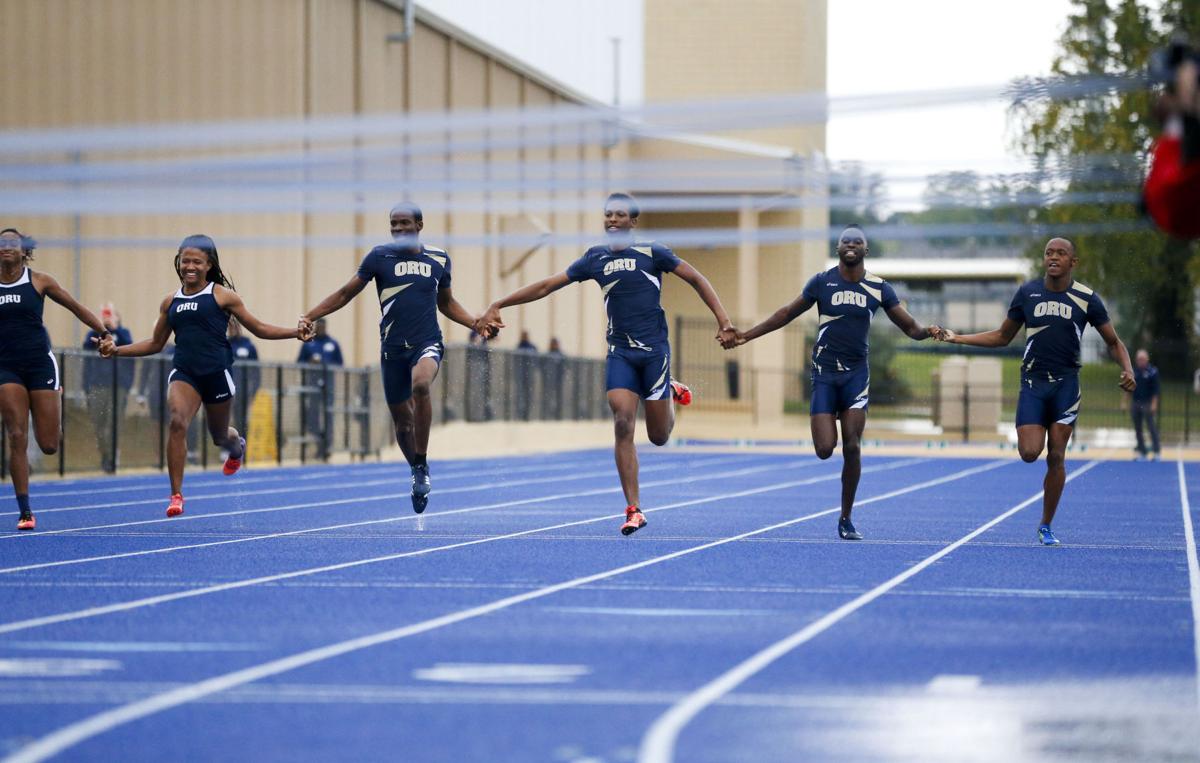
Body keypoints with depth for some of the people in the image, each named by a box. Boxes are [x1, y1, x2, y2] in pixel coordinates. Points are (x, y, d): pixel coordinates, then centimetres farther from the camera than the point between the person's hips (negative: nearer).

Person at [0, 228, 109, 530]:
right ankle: (25, 512, -5)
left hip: (39, 364, 0)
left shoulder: (39, 282, 0)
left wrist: (104, 333, 7)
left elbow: (77, 308, 9)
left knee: (49, 446, -1)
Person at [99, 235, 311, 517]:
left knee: (219, 436, 13)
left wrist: (295, 333, -7)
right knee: (177, 421, -25)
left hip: (217, 372, -1)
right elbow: (156, 343, 20)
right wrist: (117, 350, 10)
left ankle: (237, 446, 55)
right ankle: (176, 494, -21)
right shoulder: (171, 302, 10)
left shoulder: (222, 296, 1)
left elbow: (259, 329, 5)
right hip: (184, 372, 1)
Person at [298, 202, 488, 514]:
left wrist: (478, 324, 9)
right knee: (401, 418, 8)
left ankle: (422, 465, -22)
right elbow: (345, 294, 4)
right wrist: (309, 316, -5)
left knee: (420, 384, -33)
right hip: (393, 347, 1)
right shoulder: (379, 256, 0)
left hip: (427, 343, -1)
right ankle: (416, 473, 34)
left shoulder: (439, 259, 6)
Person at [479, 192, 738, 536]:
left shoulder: (651, 252, -1)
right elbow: (546, 286, 12)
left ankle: (670, 392, 37)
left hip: (654, 349, -2)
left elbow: (696, 279, 4)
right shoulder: (595, 258, 8)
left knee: (659, 436, 1)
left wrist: (723, 320, -6)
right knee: (623, 424, -14)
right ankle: (633, 510, -10)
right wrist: (499, 305, 9)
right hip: (620, 351, 2)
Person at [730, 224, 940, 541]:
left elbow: (910, 327, 4)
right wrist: (746, 335, 6)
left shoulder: (879, 288, 2)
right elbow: (787, 314, 8)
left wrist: (926, 331, -19)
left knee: (852, 447, -9)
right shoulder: (822, 282, 1)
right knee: (824, 450, -11)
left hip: (857, 372, 0)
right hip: (824, 372, 0)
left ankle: (846, 520, 4)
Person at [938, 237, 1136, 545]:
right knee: (1030, 453, -15)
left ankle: (1046, 526, 11)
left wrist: (1127, 370, -13)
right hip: (1033, 381, 1)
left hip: (1066, 384, -1)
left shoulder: (1087, 298, -1)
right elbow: (1002, 336, 14)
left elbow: (1113, 342, 7)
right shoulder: (1027, 292, 3)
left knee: (1056, 457, -3)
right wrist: (957, 338, 6)